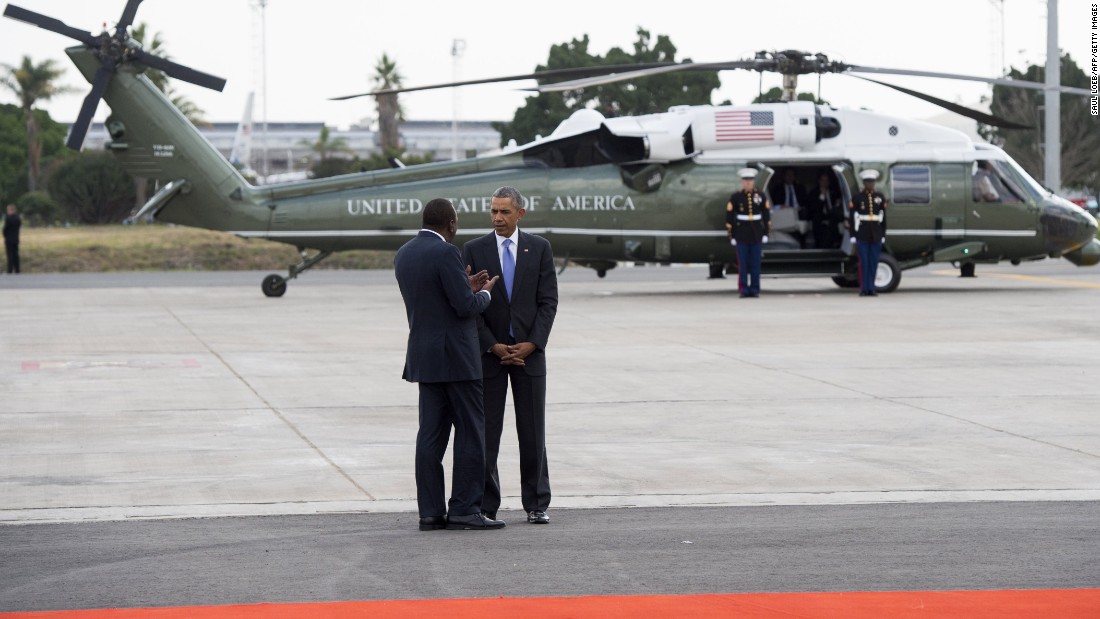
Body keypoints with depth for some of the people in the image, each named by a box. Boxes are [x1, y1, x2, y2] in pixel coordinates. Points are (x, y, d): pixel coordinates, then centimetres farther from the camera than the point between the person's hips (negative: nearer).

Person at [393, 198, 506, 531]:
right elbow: (466, 307, -17)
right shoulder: (445, 253, -15)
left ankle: (430, 511, 4)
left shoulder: (404, 254, 11)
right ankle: (464, 509, -5)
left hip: (424, 358, 8)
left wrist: (466, 289, 17)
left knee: (432, 435, 6)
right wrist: (484, 293, 3)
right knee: (470, 431, -2)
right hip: (455, 355, -8)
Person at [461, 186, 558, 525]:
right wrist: (494, 346, -11)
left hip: (529, 352, 1)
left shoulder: (540, 248, 4)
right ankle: (485, 506, 3)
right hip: (488, 353, -1)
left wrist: (531, 344, -11)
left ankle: (536, 504, 10)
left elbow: (548, 301, 1)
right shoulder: (473, 250, 1)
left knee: (533, 431, 3)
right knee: (485, 432, -1)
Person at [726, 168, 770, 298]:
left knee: (755, 264, 3)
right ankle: (744, 290, 1)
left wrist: (766, 233, 2)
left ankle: (755, 289, 7)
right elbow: (729, 217, -1)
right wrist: (731, 236, -4)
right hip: (742, 235, -1)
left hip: (757, 236, 1)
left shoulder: (761, 196, 4)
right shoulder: (735, 197, -1)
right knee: (743, 264, -2)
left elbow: (767, 215, 7)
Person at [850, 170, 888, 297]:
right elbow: (853, 218, 0)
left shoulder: (880, 198, 10)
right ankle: (864, 289, -1)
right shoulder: (857, 198, 2)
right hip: (862, 236, -3)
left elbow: (883, 218, 11)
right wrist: (853, 236, -5)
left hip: (876, 236, 3)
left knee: (874, 263, 3)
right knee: (864, 263, -4)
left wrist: (883, 235, 7)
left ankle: (871, 288, 9)